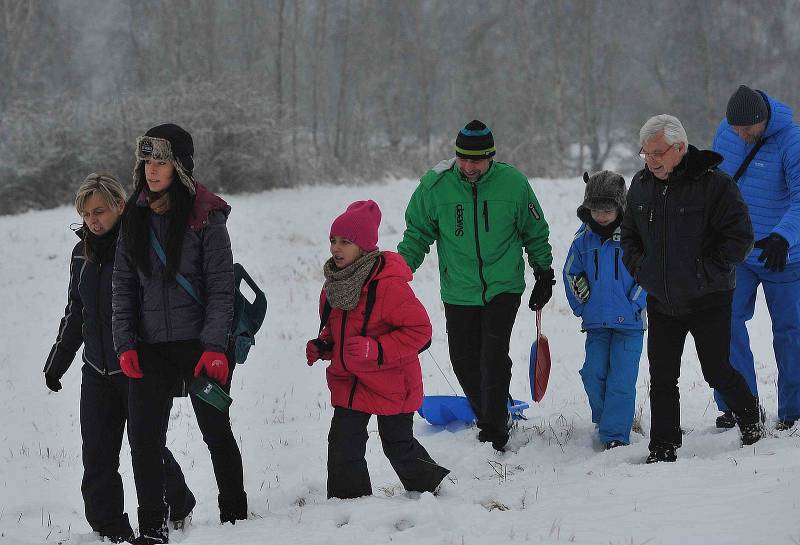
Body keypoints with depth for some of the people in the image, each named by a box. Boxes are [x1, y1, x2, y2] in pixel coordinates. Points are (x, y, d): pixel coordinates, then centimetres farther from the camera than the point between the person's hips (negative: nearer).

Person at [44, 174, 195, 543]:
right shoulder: (83, 253, 8)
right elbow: (75, 314, 20)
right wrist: (56, 363, 24)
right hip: (97, 371, 6)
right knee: (98, 456, 2)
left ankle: (177, 507, 25)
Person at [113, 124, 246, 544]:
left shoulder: (205, 218, -7)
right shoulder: (135, 219, 7)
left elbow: (220, 288, -8)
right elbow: (124, 286, 9)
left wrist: (214, 346, -16)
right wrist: (125, 344, -1)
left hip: (200, 345, -4)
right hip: (150, 347, 4)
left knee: (216, 430, 6)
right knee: (143, 437, -2)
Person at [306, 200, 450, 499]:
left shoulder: (388, 284, -24)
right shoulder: (335, 282, 2)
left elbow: (419, 329, -21)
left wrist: (376, 350, -29)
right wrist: (322, 345, -3)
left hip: (390, 383, -6)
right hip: (348, 381, 6)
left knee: (399, 446, 10)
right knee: (343, 445, -2)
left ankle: (430, 488, 34)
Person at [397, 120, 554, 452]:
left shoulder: (513, 183, -6)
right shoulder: (434, 186, -6)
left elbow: (535, 232, 8)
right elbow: (417, 234, 6)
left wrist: (544, 273, 12)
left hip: (503, 289, -2)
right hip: (458, 292, 2)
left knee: (494, 356, -14)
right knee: (464, 360, 5)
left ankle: (495, 431, -7)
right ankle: (491, 417, 27)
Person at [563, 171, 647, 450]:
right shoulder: (584, 238, 6)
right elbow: (571, 273, 18)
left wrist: (635, 305, -9)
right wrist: (581, 305, 10)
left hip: (629, 323, -4)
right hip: (596, 323, 4)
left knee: (621, 379, -8)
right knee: (594, 375, 0)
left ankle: (615, 434, -5)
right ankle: (605, 421, 20)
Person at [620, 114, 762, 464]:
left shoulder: (713, 183, -14)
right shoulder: (642, 185, 4)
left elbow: (740, 237, -14)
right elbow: (629, 234, 19)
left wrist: (706, 272, -16)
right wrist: (640, 269, 3)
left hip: (708, 300, -5)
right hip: (661, 301, 5)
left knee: (717, 372, 3)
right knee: (662, 378, 4)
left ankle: (752, 423, 28)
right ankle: (663, 450, 11)